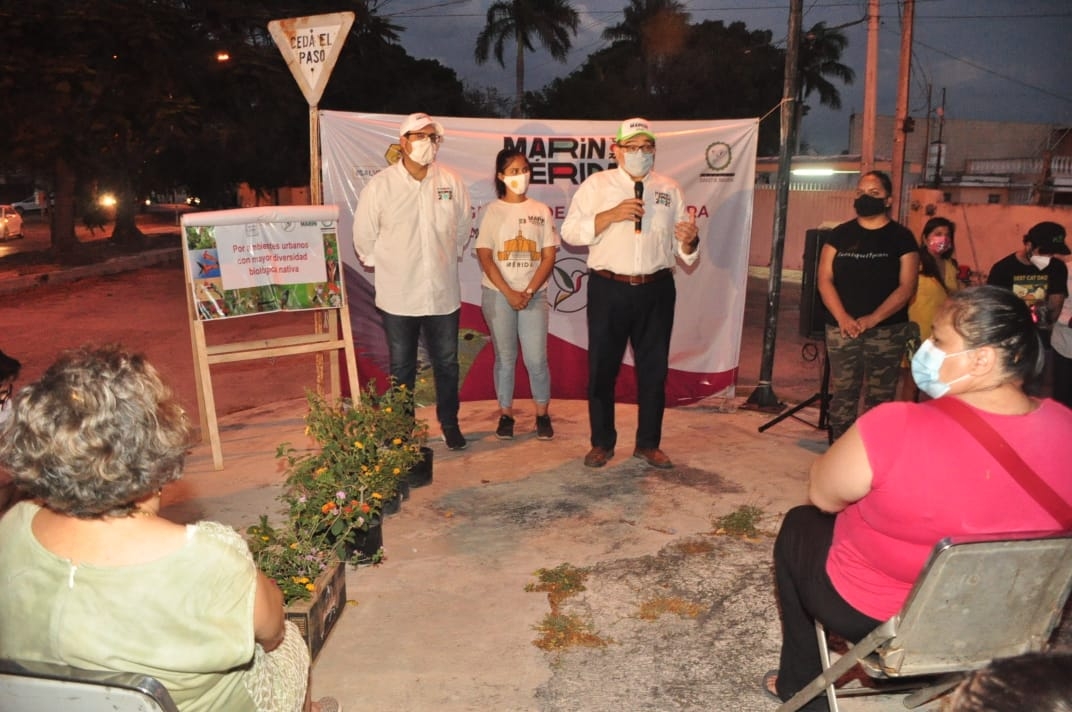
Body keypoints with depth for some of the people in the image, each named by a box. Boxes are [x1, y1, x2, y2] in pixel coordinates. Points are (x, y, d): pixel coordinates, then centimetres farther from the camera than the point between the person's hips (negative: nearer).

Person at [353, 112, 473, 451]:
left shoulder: (452, 181, -3)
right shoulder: (381, 184, -9)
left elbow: (463, 228, 10)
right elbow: (364, 236, 0)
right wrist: (383, 264, 7)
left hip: (443, 293, 2)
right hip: (398, 295, -2)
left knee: (447, 364, 13)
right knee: (401, 368, 12)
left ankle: (449, 423, 31)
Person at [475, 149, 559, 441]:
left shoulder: (541, 211, 5)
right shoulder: (493, 211, 1)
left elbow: (549, 256, 1)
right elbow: (485, 257, -4)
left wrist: (528, 292, -10)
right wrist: (508, 293, -12)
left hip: (534, 294, 1)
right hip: (497, 294, 0)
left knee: (536, 359, -2)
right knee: (505, 358, 6)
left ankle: (542, 414, 14)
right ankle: (505, 414, 18)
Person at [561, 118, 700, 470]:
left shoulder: (669, 189, 10)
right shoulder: (596, 184, 2)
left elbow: (684, 249, 9)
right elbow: (569, 232, -6)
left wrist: (689, 241, -14)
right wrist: (611, 215, -17)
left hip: (656, 291, 3)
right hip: (608, 289, -2)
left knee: (653, 369, 10)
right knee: (602, 368, 6)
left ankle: (648, 443, 26)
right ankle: (602, 442, 23)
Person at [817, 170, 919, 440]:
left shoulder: (901, 237, 4)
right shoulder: (840, 234, 9)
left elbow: (906, 287, -4)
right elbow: (824, 279, 2)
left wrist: (872, 319, -15)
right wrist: (842, 317, -12)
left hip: (887, 331, -2)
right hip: (842, 329, 2)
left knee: (880, 398, -1)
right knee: (842, 394, 3)